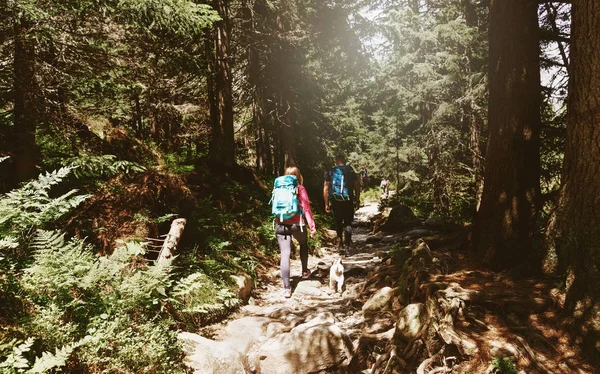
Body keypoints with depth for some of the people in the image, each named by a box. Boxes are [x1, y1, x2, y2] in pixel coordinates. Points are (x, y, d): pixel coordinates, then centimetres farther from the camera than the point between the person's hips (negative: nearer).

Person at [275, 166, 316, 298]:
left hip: (281, 224, 2)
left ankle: (286, 288, -7)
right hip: (297, 224, -1)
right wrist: (312, 226, -8)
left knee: (285, 255, -2)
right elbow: (306, 208, -8)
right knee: (303, 245, 29)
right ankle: (305, 271, 42)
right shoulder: (300, 189, -3)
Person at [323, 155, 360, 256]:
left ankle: (340, 243, 13)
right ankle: (347, 247, -4)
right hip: (348, 201, -1)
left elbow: (325, 189, 3)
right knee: (347, 224, 4)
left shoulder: (331, 172, 6)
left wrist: (326, 204, 8)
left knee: (338, 223, 19)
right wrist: (357, 200, 9)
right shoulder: (350, 170, 4)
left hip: (335, 201, 1)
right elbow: (357, 186, 1)